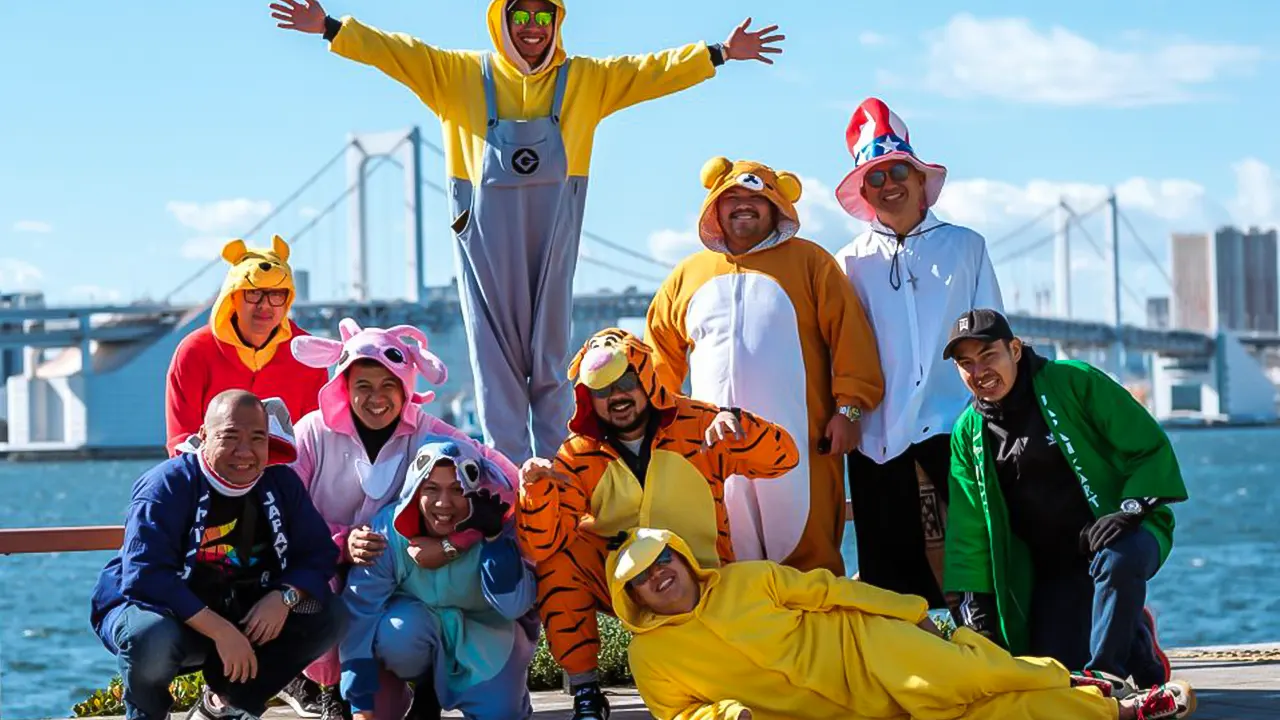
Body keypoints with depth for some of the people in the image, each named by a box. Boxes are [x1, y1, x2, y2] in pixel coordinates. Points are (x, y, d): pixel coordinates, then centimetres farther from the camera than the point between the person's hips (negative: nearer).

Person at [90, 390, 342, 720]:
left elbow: (318, 553, -1)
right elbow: (145, 578, -30)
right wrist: (219, 631, -35)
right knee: (152, 636, -40)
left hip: (243, 616, 6)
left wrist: (285, 597, -23)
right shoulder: (166, 486, -19)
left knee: (328, 616, -10)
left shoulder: (280, 483, -1)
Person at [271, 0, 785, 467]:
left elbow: (651, 72, 8)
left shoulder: (587, 80, 10)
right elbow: (396, 53, 3)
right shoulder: (458, 75, 7)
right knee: (497, 353, 1)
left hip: (553, 235, 1)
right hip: (488, 235, -1)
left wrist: (719, 54, 3)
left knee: (550, 355, 5)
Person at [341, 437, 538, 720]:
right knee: (397, 630, -33)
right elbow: (360, 615, -23)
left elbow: (514, 606, -34)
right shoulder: (388, 530, -24)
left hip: (487, 630, 0)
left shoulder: (501, 530, -24)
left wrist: (493, 535, -40)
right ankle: (426, 691, 0)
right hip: (419, 623, 0)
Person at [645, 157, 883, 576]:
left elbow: (849, 336, 0)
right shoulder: (687, 276, 17)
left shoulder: (809, 262, 6)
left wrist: (848, 409, -8)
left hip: (797, 444, -3)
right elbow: (661, 358, 20)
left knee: (807, 557, -3)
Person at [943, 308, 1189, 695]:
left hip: (1122, 534, -5)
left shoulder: (1075, 381, -11)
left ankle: (1105, 673, -23)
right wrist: (975, 598, -3)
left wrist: (1132, 507, -24)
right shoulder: (968, 433, 3)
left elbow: (1150, 447, -11)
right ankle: (1136, 640, 19)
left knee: (1116, 559, -39)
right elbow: (969, 529, 5)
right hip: (1051, 567, 5)